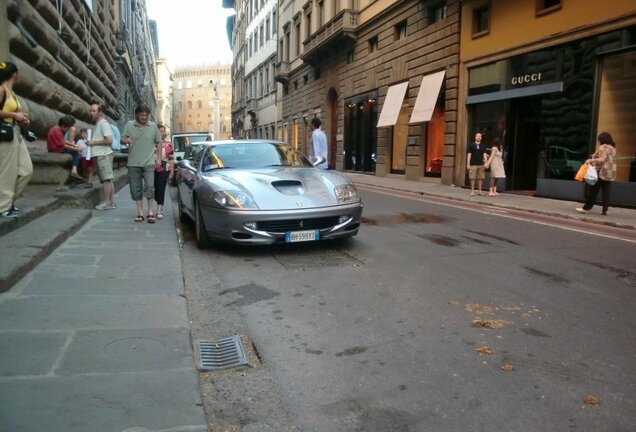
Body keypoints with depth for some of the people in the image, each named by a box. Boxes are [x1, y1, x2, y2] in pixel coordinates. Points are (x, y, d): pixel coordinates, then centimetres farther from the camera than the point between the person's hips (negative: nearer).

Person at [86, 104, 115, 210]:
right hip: (99, 155, 10)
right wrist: (90, 142, 13)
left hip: (103, 155, -10)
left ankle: (106, 202, -7)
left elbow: (109, 140, -19)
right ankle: (112, 202, 11)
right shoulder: (97, 124, 22)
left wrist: (93, 142, -13)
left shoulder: (103, 123, -8)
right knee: (107, 180, 9)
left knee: (106, 179, -8)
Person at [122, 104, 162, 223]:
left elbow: (158, 143, 10)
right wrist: (126, 140, -19)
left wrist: (158, 158, 5)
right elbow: (122, 139, 6)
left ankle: (150, 212, 0)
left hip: (149, 162, -1)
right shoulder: (129, 125, 4)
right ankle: (140, 212, 14)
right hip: (133, 163, 1)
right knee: (136, 188, 5)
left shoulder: (153, 126, 5)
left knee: (149, 186, -9)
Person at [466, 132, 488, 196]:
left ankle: (479, 190, 13)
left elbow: (484, 155, 6)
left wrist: (486, 163, -6)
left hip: (481, 164, 3)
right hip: (473, 164, -3)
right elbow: (469, 155, 1)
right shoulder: (471, 145, 3)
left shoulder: (482, 146, 11)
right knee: (472, 178, -3)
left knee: (480, 178, 4)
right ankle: (472, 191, 4)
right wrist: (468, 164, -4)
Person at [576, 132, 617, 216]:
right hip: (611, 173, 7)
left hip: (602, 172, -7)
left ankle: (586, 208, 3)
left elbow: (602, 159, -19)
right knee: (606, 192, 5)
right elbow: (611, 160, 18)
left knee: (593, 191, -2)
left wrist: (591, 160, -25)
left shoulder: (602, 147, -8)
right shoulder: (613, 148, 15)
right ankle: (605, 210, 2)